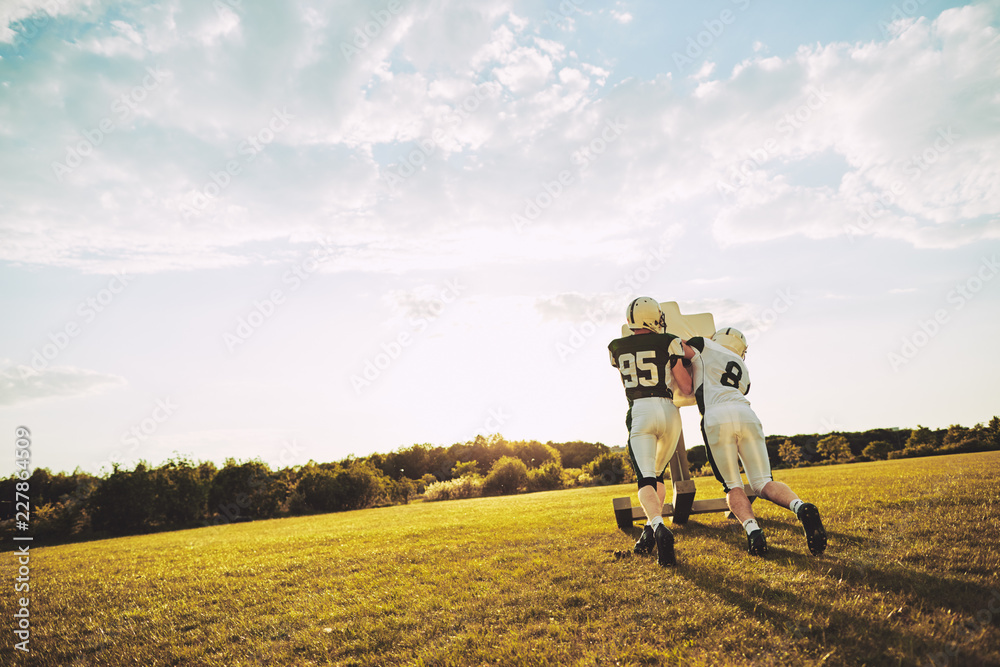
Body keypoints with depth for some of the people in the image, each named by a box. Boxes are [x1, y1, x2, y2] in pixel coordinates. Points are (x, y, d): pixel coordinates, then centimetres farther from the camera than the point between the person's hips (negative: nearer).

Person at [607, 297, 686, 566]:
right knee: (657, 475, 19)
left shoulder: (616, 348, 11)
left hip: (640, 412, -1)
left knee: (645, 479, -8)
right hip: (668, 410, 1)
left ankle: (658, 527, -33)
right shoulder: (668, 342, 3)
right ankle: (650, 534, 12)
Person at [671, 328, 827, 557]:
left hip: (717, 417, -4)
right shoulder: (743, 369, 35)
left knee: (732, 486, 5)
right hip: (746, 415, 4)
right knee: (763, 482, 7)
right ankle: (801, 507, -21)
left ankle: (752, 529, -19)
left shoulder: (704, 346, 22)